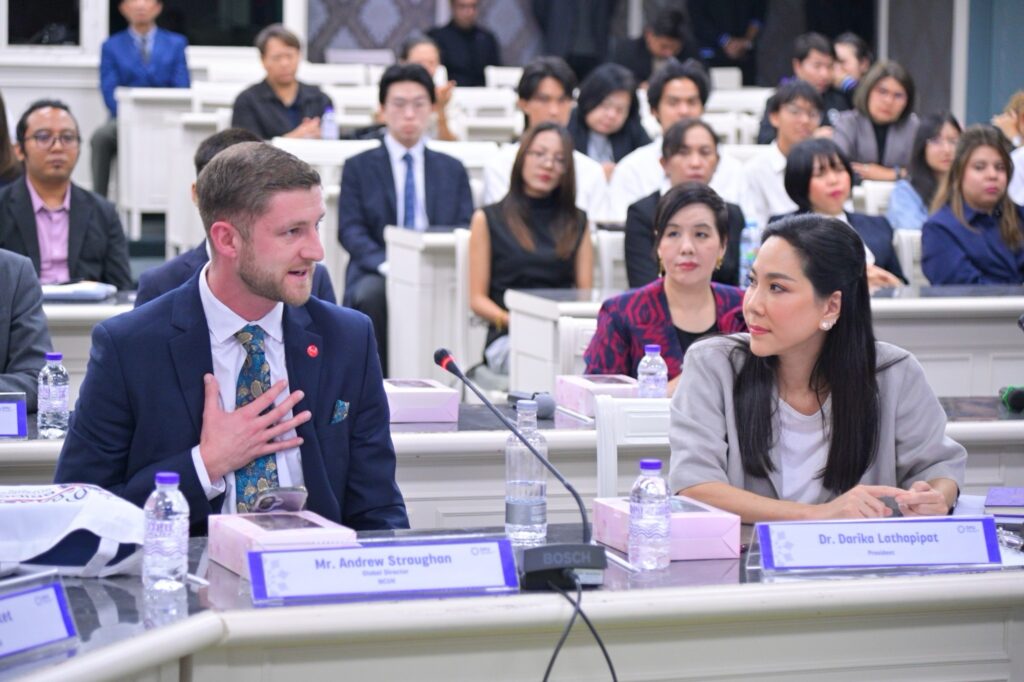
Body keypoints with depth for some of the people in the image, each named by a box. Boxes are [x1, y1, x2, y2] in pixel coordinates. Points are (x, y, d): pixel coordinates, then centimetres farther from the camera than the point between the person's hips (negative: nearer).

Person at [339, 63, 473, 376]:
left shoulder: (452, 169, 20)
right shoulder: (359, 167, 13)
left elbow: (465, 230, 11)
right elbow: (350, 230, 2)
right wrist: (387, 264, -18)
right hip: (376, 272, -1)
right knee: (371, 294, -36)